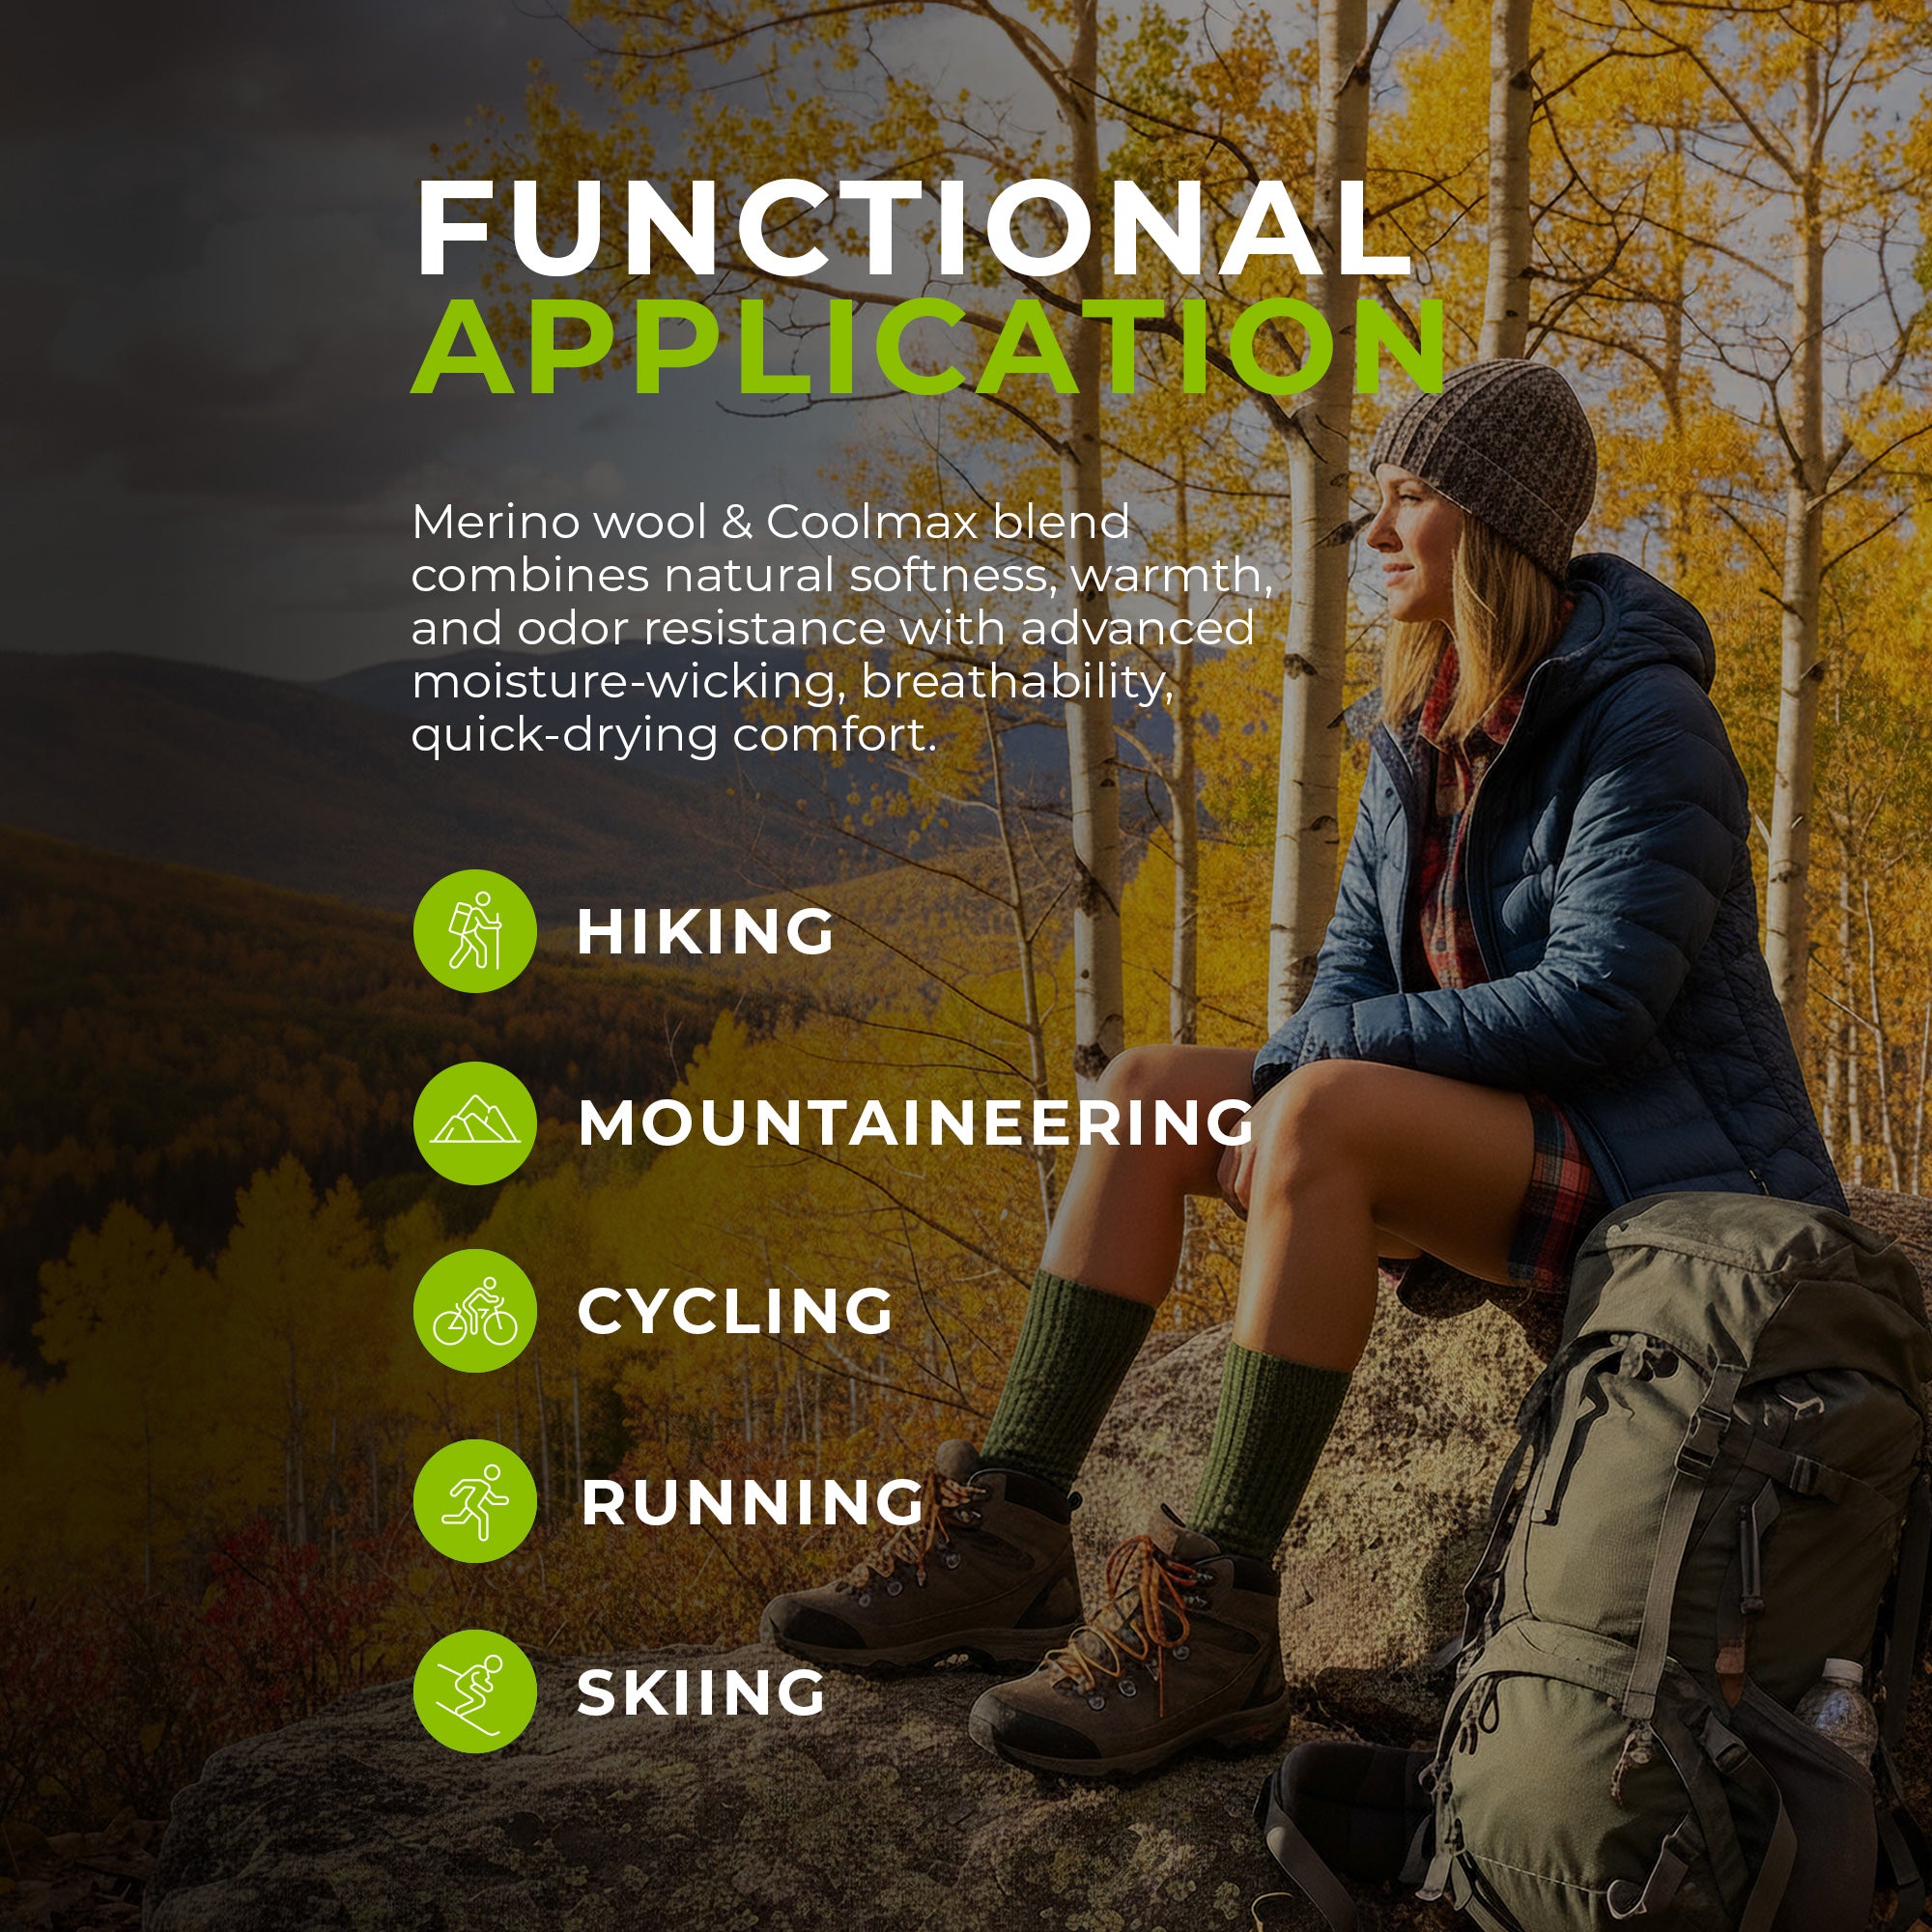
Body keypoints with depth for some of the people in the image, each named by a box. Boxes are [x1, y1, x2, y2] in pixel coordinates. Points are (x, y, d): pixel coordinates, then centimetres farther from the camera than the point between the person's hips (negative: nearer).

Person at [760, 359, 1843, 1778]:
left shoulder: (1645, 721, -17)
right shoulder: (1426, 727, 8)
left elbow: (1602, 999, -26)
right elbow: (1362, 965, 7)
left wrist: (1325, 1058, -18)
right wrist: (1277, 1103, -15)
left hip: (1657, 1173, -9)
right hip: (1505, 1159, 9)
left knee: (1322, 1113, -34)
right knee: (1145, 1094, -5)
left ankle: (1217, 1617, -32)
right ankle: (1008, 1539, -10)